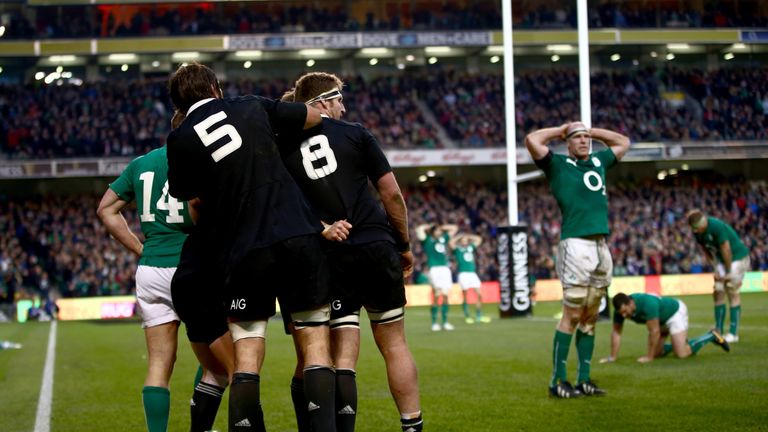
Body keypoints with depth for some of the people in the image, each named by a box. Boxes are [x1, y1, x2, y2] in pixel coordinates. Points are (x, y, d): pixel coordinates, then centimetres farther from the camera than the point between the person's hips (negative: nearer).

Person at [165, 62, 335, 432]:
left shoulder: (180, 141, 4)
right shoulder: (252, 107, 10)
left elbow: (191, 203, 11)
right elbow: (314, 117, 22)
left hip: (244, 252, -1)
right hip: (299, 237, 1)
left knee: (246, 358, 5)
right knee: (314, 346, 4)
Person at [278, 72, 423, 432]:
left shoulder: (280, 149, 6)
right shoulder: (354, 134, 2)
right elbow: (392, 194, 2)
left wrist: (322, 229, -3)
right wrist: (405, 245, 13)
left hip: (329, 259, 1)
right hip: (377, 247, -1)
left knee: (343, 355, 2)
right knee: (394, 345, 9)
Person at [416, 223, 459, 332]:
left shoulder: (443, 238, 21)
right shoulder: (427, 240, 6)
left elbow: (454, 228, 29)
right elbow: (419, 230, -9)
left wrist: (442, 227, 23)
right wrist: (428, 227, 8)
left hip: (445, 269, 5)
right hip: (434, 269, -5)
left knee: (445, 296, 2)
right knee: (437, 296, -11)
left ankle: (445, 322, 7)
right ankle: (434, 323, -7)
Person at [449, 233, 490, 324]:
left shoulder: (471, 247, 19)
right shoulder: (457, 248, 4)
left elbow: (479, 239, 24)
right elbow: (451, 242, -14)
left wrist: (468, 236, 19)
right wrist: (460, 236, -2)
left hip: (473, 273, 5)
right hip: (463, 273, -5)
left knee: (479, 295, 0)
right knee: (465, 297, -4)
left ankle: (479, 316, 6)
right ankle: (467, 316, 3)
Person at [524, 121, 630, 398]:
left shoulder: (599, 161, 21)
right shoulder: (557, 164, 3)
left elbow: (623, 142, 36)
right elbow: (532, 140, -11)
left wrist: (592, 130, 24)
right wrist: (560, 131, 5)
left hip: (602, 247, 6)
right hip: (576, 245, -6)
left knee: (590, 317, 8)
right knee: (572, 315, -7)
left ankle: (584, 380, 13)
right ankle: (557, 381, -2)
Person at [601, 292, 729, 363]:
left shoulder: (647, 303, -41)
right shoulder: (621, 309, -21)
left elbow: (654, 331, -35)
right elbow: (616, 332, -12)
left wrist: (649, 357, -29)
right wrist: (613, 357, -15)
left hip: (675, 311, -8)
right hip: (661, 320, 8)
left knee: (682, 353, -17)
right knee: (656, 352, 6)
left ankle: (712, 336, 3)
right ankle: (682, 343, 30)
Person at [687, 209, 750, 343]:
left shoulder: (717, 227, -29)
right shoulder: (697, 232, -6)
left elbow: (726, 250, -24)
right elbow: (706, 251, 6)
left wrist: (728, 272, -17)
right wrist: (715, 269, 0)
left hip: (737, 258, -7)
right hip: (721, 261, 7)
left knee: (732, 292, -10)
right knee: (718, 292, 1)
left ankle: (733, 333, -8)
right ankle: (718, 331, 5)